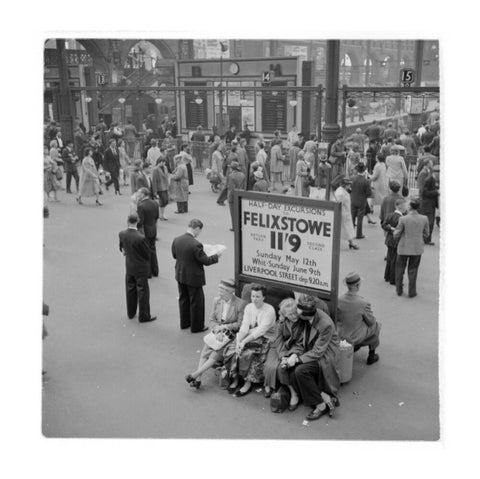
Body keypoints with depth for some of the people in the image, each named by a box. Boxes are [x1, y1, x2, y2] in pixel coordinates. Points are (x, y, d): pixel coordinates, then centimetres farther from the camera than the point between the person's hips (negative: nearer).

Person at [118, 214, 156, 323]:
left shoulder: (122, 234, -11)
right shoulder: (140, 238, -28)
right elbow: (147, 254, -14)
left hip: (129, 266, 6)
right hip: (141, 268, -6)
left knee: (130, 290, 20)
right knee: (143, 292, 8)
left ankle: (131, 313, 35)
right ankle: (144, 316, 18)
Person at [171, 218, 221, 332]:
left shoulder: (176, 240, -7)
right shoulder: (196, 244, -28)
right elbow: (206, 261, -21)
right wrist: (216, 256, -5)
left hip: (180, 276, 7)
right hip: (193, 277, -7)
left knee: (183, 299, 22)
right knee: (196, 302, 10)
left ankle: (184, 323, 37)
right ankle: (197, 326, 23)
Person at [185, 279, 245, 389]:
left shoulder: (240, 304, -9)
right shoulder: (216, 300, 6)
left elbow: (240, 324, -7)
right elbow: (212, 320, 11)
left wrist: (224, 327, -15)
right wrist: (216, 328, -10)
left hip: (231, 335, -4)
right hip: (217, 333, 5)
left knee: (216, 354, -22)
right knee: (204, 352, -17)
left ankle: (195, 374, -17)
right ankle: (198, 379, -18)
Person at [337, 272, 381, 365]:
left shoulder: (339, 300, -20)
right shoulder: (363, 303, -29)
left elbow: (337, 318, -3)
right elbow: (371, 322, -12)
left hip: (340, 334, 4)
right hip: (357, 337, -4)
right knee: (376, 325, 25)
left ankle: (354, 346, 44)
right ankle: (371, 356, 36)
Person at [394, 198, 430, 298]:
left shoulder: (403, 219, -18)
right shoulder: (424, 219, -9)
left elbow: (396, 235, -10)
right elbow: (426, 234, 3)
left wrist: (395, 232, 12)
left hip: (404, 248, -2)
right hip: (417, 248, 2)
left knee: (399, 269, 18)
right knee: (412, 271, 17)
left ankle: (399, 290, 25)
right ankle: (411, 292, 20)